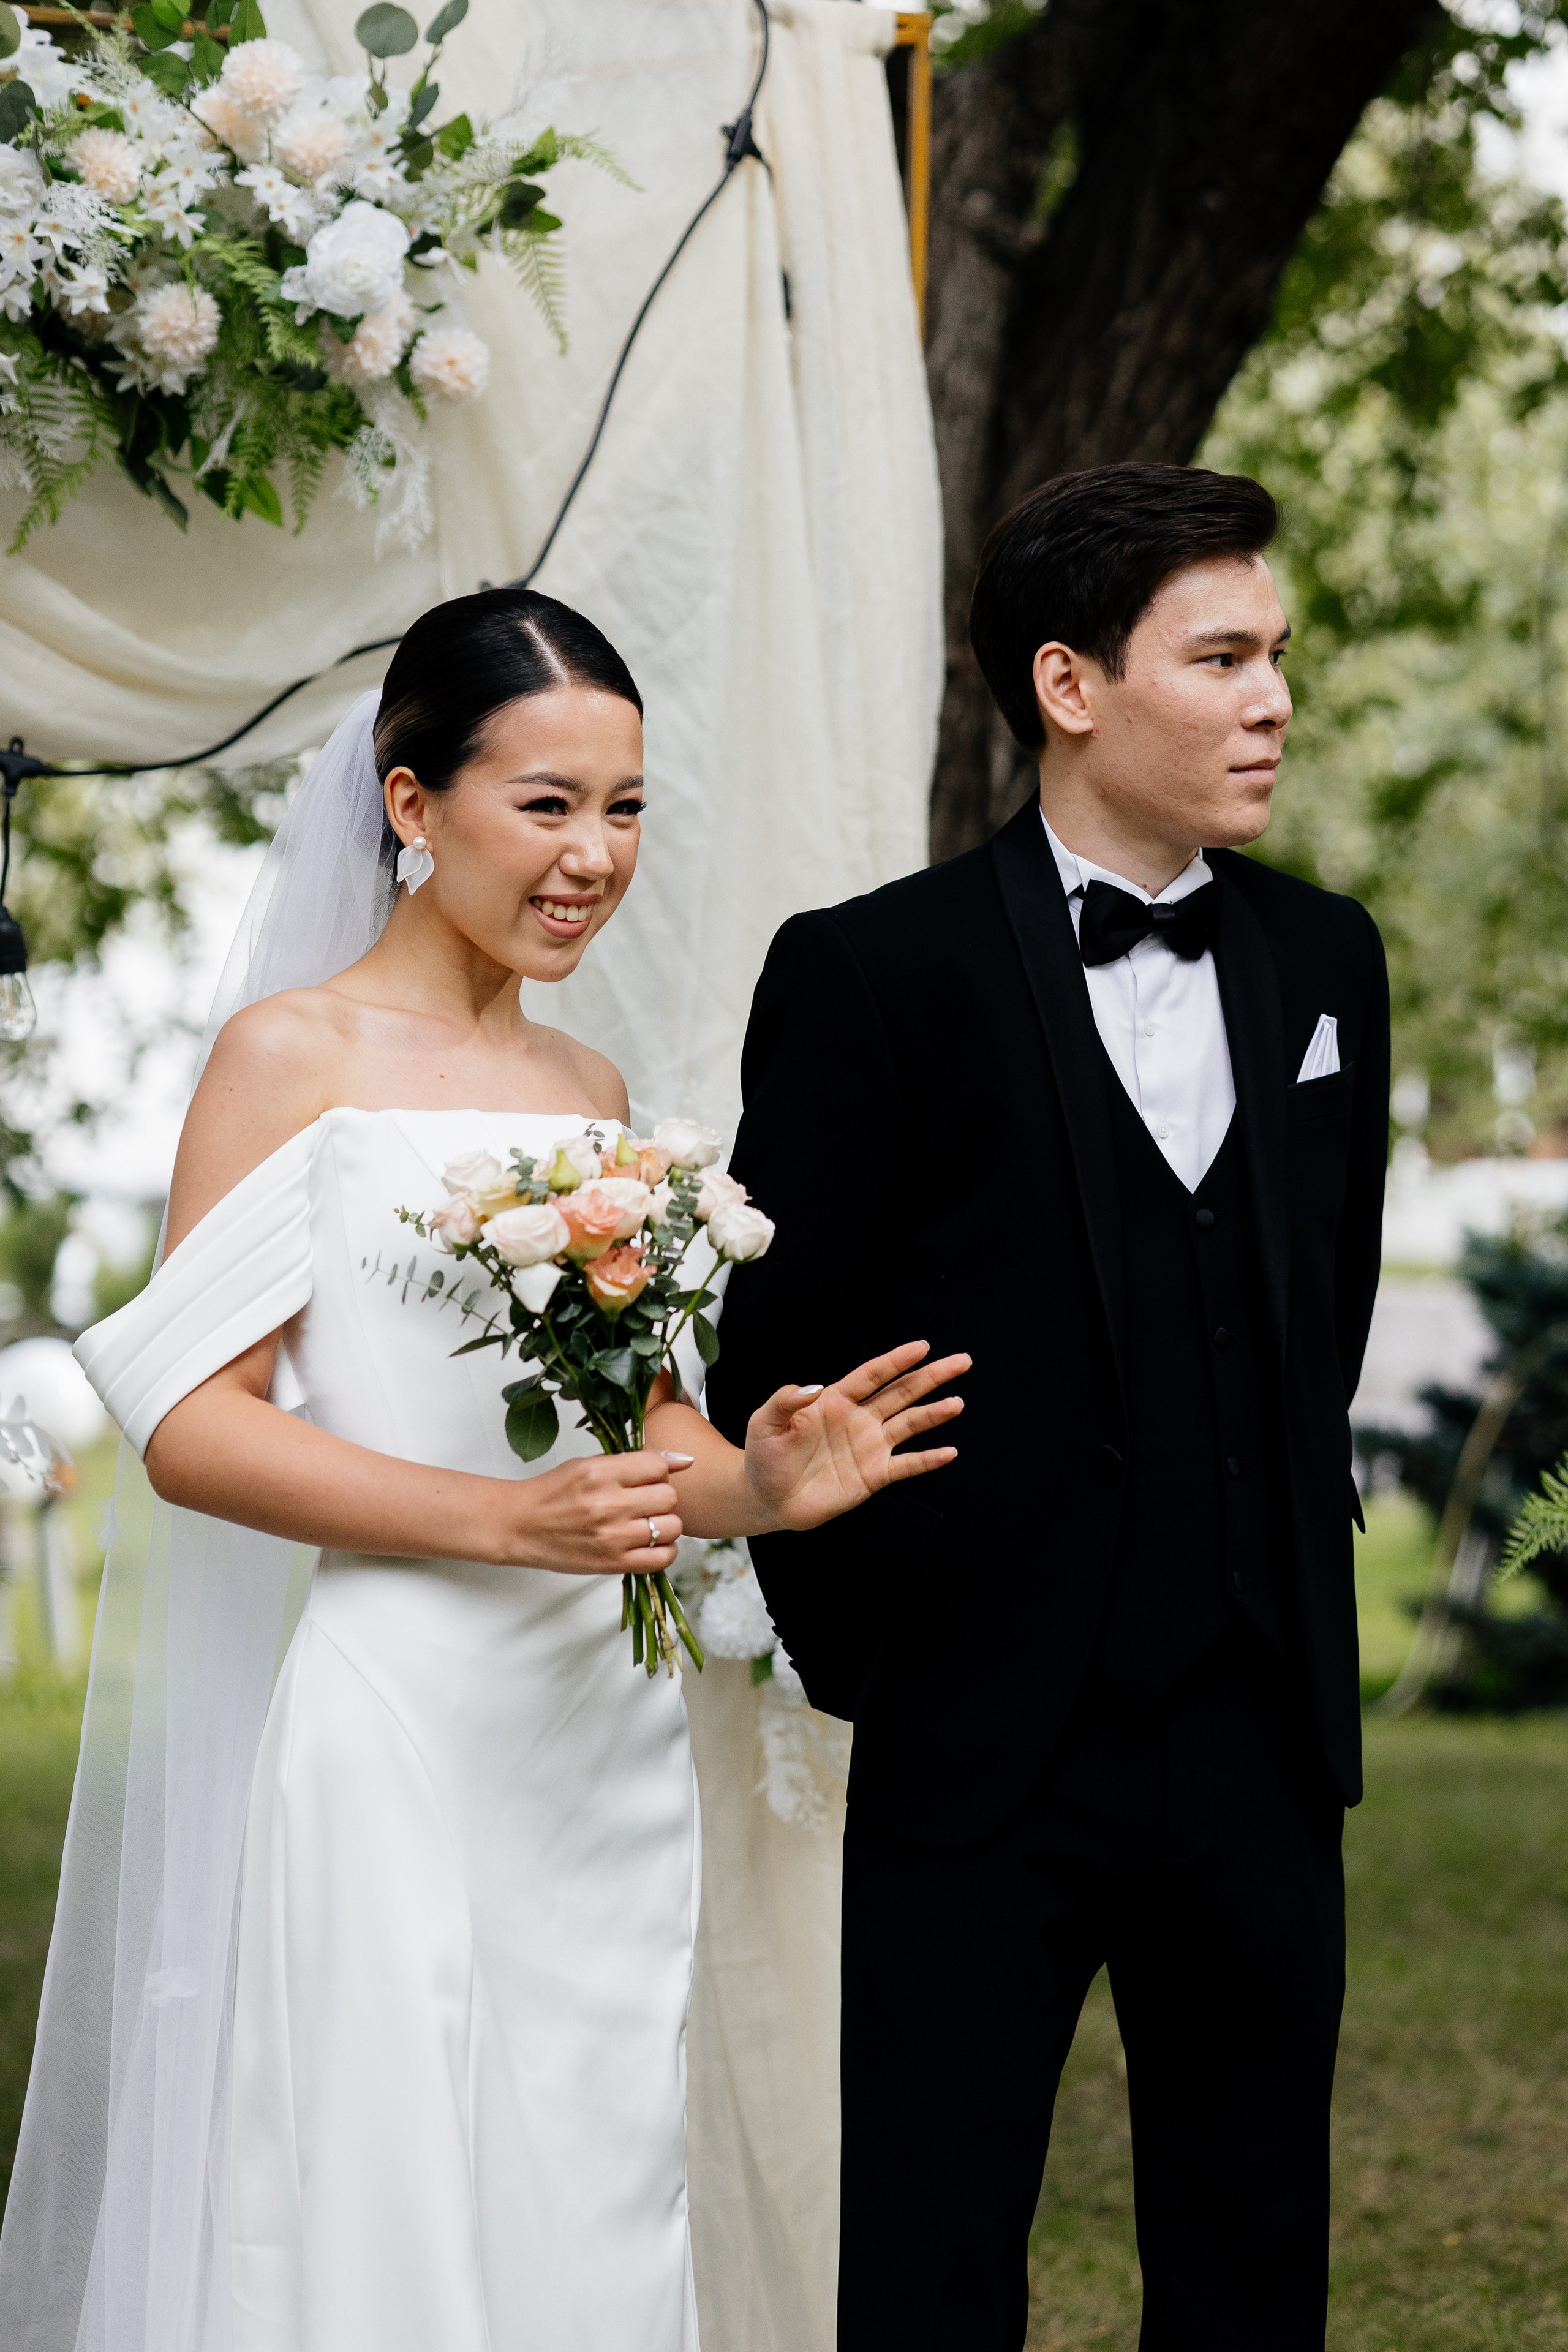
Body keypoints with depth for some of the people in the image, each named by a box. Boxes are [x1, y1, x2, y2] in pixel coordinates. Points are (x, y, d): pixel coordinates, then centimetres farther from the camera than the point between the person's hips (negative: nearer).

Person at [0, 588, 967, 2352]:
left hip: (605, 1743, 6)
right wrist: (511, 1522, -20)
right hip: (390, 1733, -6)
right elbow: (190, 1424, -11)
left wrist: (756, 1486, -2)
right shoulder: (293, 1056, -3)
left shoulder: (592, 1093, 15)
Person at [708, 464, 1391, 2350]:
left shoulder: (1324, 962, 7)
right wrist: (862, 1656, -2)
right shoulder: (876, 974, -9)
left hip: (1263, 1746, 5)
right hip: (982, 1759, -4)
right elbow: (776, 1360, -6)